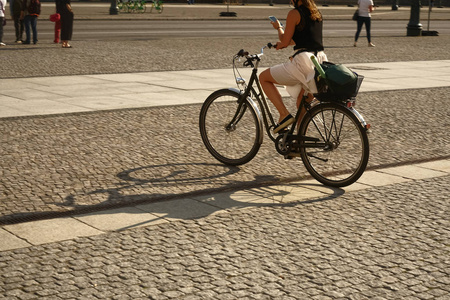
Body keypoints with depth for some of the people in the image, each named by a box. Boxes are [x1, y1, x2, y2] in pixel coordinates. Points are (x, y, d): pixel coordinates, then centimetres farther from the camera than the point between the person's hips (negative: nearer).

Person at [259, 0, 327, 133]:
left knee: (263, 77, 10)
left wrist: (278, 27, 17)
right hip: (321, 60, 8)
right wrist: (282, 44, 37)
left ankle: (284, 115, -2)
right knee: (302, 102, 24)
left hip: (303, 61, -8)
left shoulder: (294, 13, -7)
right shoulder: (316, 13, 17)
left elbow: (285, 41, -3)